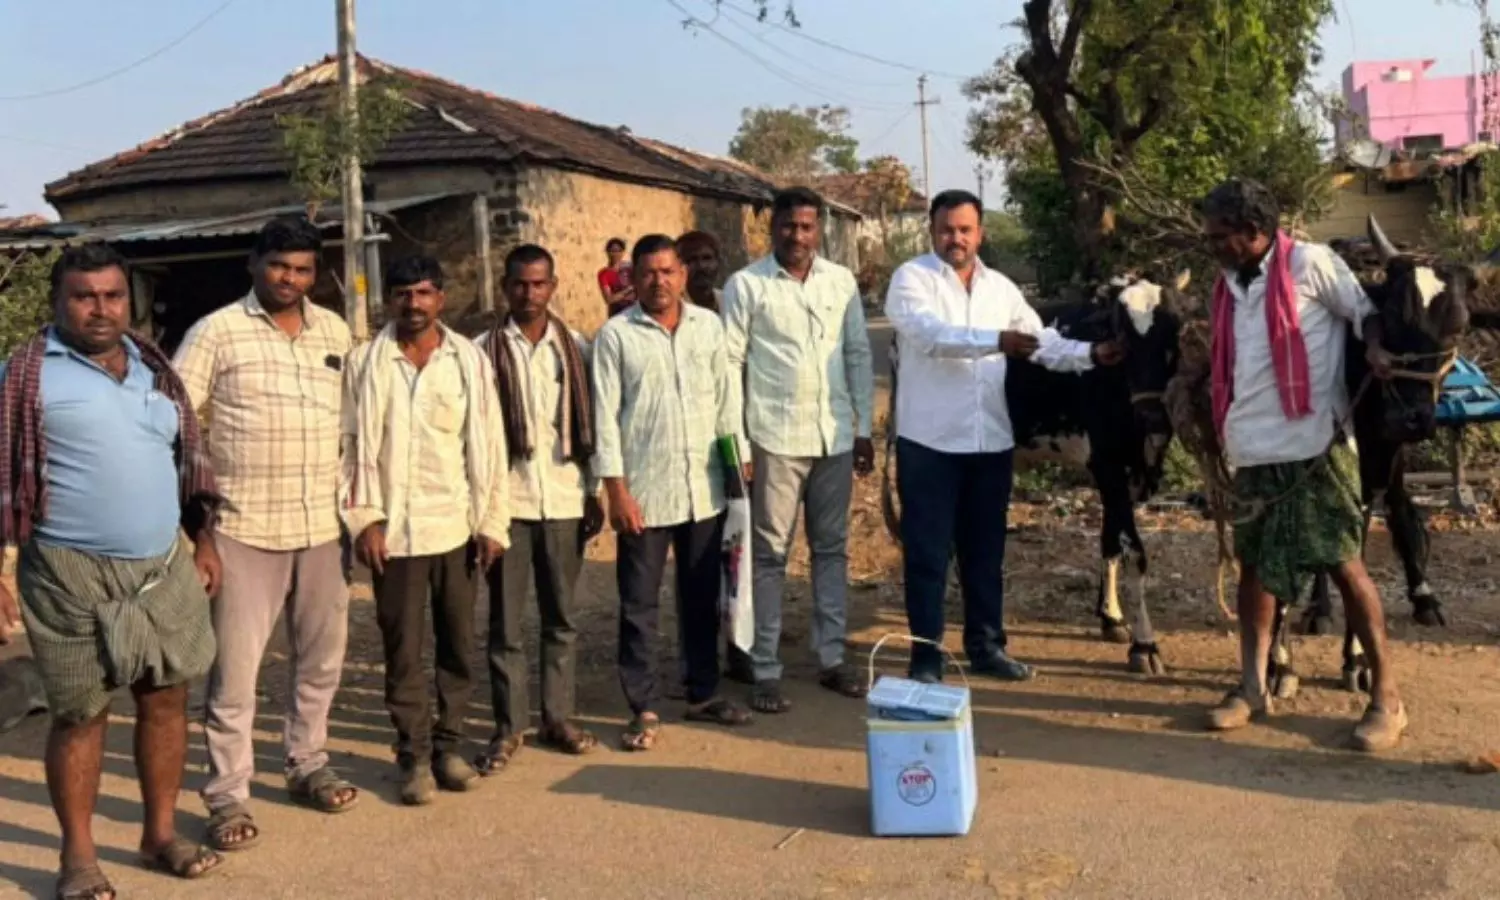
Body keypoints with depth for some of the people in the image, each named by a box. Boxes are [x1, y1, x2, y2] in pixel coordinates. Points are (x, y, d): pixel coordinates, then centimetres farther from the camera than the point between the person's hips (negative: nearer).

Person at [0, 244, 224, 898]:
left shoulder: (155, 370, 12)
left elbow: (189, 460, 18)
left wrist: (203, 542, 16)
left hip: (164, 566, 5)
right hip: (73, 573, -5)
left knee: (166, 698, 10)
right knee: (80, 713, 3)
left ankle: (160, 833, 25)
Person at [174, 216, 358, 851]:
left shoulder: (335, 332, 9)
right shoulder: (216, 332, -5)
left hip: (322, 524, 5)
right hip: (245, 527, -5)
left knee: (322, 655, 15)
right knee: (235, 665, 1)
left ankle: (306, 765, 33)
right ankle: (227, 797, 12)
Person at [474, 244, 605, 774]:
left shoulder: (576, 349, 6)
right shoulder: (484, 351, -1)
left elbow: (589, 426, 8)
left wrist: (594, 493, 6)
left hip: (564, 498, 2)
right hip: (507, 498, -2)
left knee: (561, 617, 10)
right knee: (505, 621, 4)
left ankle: (557, 718, 21)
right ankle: (508, 727, 14)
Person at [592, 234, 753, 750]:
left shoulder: (708, 326, 6)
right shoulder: (616, 335, -5)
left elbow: (727, 399, 10)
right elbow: (605, 416, -7)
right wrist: (616, 490, -11)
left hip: (705, 489, 4)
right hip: (644, 492, -3)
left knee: (702, 598, 14)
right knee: (639, 605, 3)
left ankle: (704, 694, 28)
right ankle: (644, 709, 14)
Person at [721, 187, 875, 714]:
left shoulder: (841, 281, 7)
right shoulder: (746, 285, -3)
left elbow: (859, 355, 10)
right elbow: (730, 363, -5)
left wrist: (864, 428, 8)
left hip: (834, 435, 4)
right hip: (775, 438, -4)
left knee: (831, 549, 12)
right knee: (770, 554, 2)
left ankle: (832, 658, 23)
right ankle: (765, 672, 8)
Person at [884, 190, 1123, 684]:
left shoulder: (1001, 287, 11)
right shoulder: (911, 278, -6)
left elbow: (1043, 342, 12)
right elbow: (931, 334, -23)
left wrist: (1091, 354, -5)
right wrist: (996, 341, -35)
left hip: (990, 441, 5)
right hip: (929, 441, -5)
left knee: (986, 549, 14)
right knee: (928, 552, 3)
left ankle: (986, 645, 27)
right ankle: (926, 655, 12)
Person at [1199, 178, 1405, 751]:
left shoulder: (1310, 264, -5)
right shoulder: (1229, 285, 12)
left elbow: (1365, 311, 2)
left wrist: (1375, 350, -17)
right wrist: (1221, 426, 9)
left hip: (1312, 445, -6)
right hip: (1252, 451, 6)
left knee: (1342, 563, -4)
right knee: (1254, 565, 11)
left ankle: (1386, 696, 6)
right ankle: (1252, 687, 22)